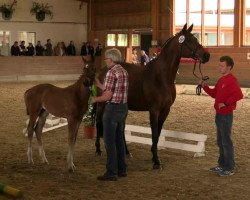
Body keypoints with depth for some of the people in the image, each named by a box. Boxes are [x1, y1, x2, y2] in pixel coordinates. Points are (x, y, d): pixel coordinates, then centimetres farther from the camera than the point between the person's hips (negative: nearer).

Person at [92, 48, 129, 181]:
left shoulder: (111, 73, -18)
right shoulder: (124, 72, 10)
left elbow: (107, 96, -20)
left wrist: (95, 99, -3)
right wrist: (98, 84, 19)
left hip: (112, 108, -9)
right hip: (123, 107, 9)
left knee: (109, 141, -1)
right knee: (119, 139, 17)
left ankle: (111, 173, 3)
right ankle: (121, 170, 24)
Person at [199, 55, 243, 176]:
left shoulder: (231, 80, -16)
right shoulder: (221, 80, 12)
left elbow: (239, 95, -28)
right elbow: (214, 94, 20)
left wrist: (225, 103, -28)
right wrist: (205, 87, 7)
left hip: (226, 115, -9)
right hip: (219, 114, 9)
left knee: (226, 141, -2)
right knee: (220, 141, 17)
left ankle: (229, 168, 7)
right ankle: (222, 165, 28)